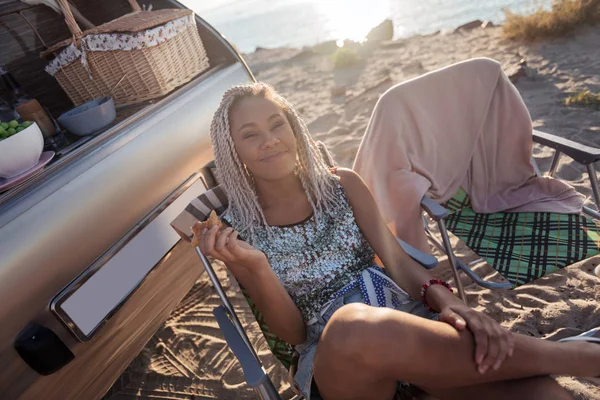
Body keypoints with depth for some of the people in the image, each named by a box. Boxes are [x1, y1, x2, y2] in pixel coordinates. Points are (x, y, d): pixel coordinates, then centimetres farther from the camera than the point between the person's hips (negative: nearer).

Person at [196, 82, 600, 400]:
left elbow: (398, 260, 2)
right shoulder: (237, 232, 1)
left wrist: (445, 301, -18)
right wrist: (254, 266, -19)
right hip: (335, 357, 0)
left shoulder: (342, 184, 7)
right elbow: (294, 333, -2)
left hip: (407, 315, 2)